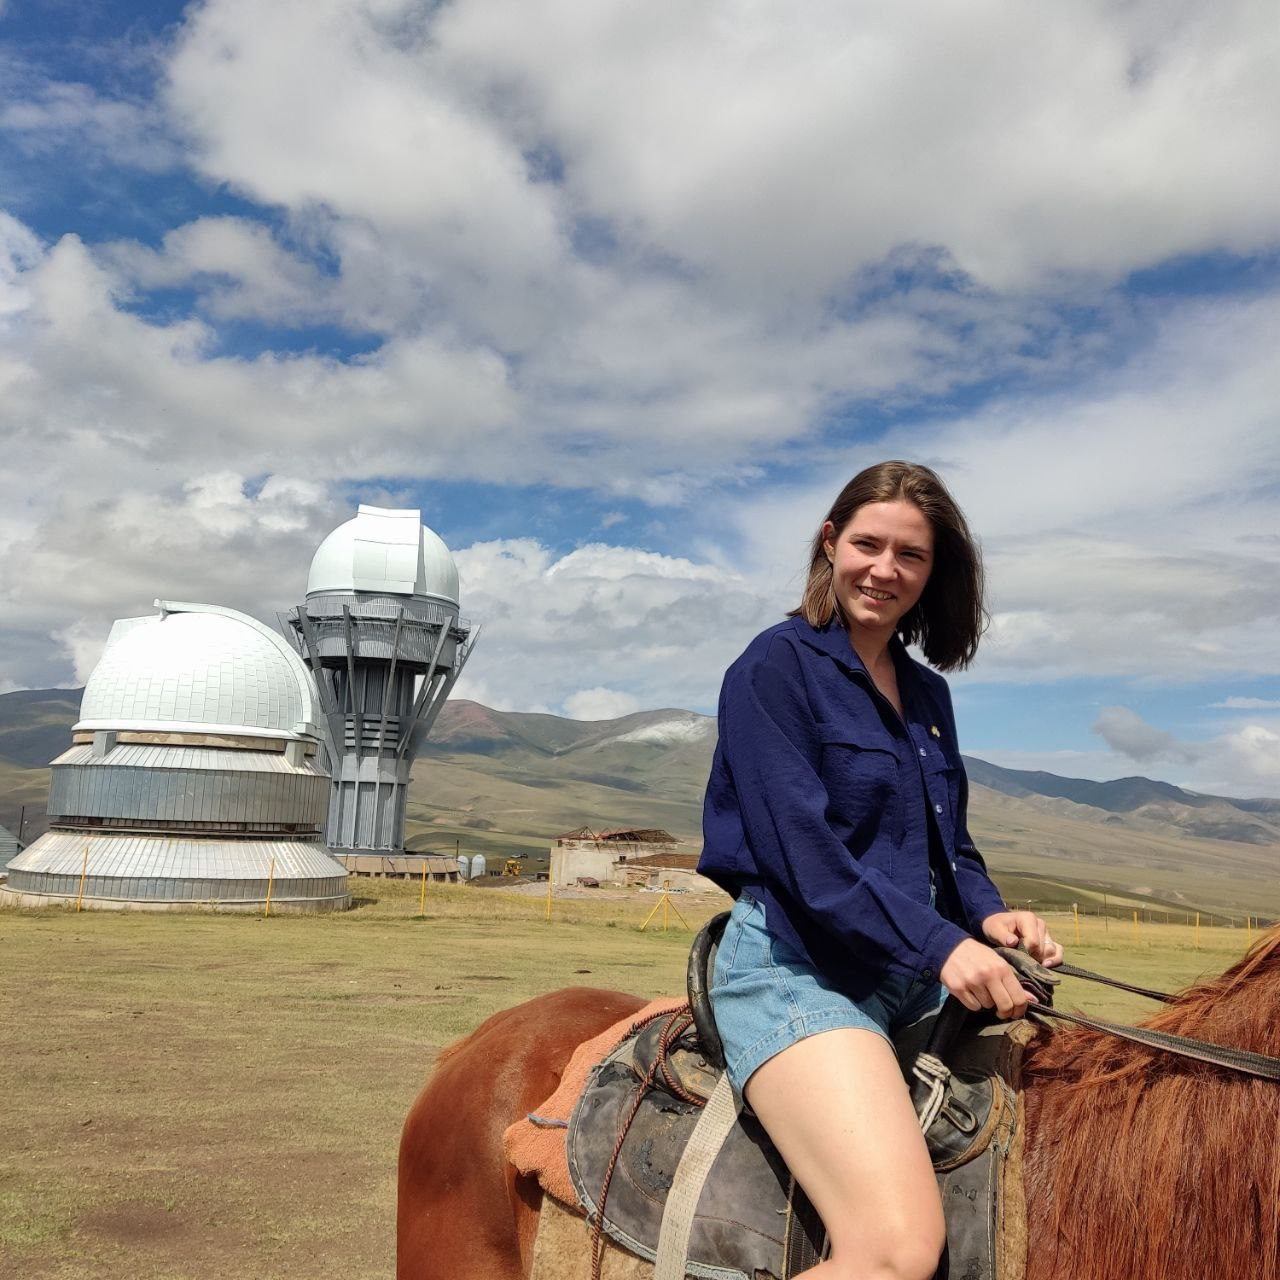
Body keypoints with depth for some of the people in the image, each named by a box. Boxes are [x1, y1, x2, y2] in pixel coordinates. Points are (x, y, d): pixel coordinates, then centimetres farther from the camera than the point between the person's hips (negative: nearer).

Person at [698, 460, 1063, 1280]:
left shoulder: (928, 693, 16)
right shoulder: (777, 666, -6)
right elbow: (800, 847, -15)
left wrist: (989, 915, 0)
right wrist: (938, 944, -19)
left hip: (921, 975, 8)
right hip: (796, 966, -8)